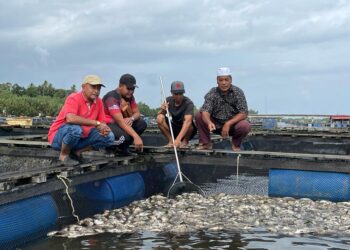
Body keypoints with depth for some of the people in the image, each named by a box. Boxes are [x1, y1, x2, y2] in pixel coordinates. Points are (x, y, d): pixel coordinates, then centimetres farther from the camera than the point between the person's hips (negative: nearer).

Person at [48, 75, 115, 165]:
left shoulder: (98, 102, 1)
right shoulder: (74, 98, -20)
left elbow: (102, 122, 8)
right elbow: (70, 118, -39)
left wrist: (104, 129, -18)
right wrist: (96, 123, -34)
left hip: (80, 137, 7)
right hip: (58, 137, -7)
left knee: (109, 137, -6)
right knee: (75, 129, -39)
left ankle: (76, 151, 4)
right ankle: (63, 155, -10)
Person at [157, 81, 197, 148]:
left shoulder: (188, 103, -24)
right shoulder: (168, 100, -8)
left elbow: (188, 121, -38)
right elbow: (159, 116, -7)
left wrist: (178, 139, -50)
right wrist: (162, 110, -33)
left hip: (187, 131, -3)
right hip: (174, 129, 4)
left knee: (187, 122, -36)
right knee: (160, 118, -20)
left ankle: (185, 142, -7)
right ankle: (171, 141, -7)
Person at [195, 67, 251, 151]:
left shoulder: (238, 92, -12)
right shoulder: (211, 93, -11)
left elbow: (244, 113, -17)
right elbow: (205, 112, -23)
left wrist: (228, 124, -30)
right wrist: (209, 122, -47)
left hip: (233, 123, -1)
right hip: (216, 125, 1)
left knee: (245, 126, -31)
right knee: (199, 116, -18)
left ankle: (236, 144, 0)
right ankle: (205, 143, -2)